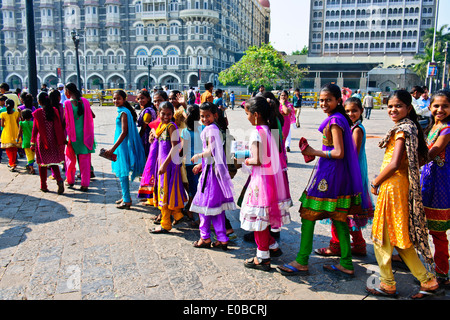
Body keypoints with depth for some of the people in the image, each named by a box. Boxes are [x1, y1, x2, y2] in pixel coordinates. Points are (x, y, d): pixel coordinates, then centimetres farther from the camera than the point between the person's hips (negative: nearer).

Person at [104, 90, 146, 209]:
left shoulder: (123, 113, -17)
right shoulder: (123, 111, 12)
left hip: (123, 145, -10)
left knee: (122, 172, -4)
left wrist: (113, 149, -24)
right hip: (121, 145, 10)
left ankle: (127, 200, 4)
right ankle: (125, 196, 28)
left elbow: (124, 132, -22)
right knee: (121, 172, 17)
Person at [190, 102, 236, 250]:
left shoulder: (209, 129, -15)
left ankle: (205, 238, 13)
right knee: (217, 205, 11)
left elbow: (211, 152, -22)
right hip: (217, 170, 9)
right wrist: (201, 164, 22)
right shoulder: (216, 129, 15)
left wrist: (198, 156, -6)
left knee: (205, 203, 2)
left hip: (211, 171, -9)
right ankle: (222, 239, 16)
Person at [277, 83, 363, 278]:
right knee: (338, 218, 12)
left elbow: (338, 153, -20)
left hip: (328, 173, -10)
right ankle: (346, 265, 20)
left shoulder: (335, 120, -15)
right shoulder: (339, 118, 14)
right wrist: (314, 153, 12)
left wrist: (314, 152, -11)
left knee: (308, 214, -2)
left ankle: (301, 263, 7)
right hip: (338, 174, 10)